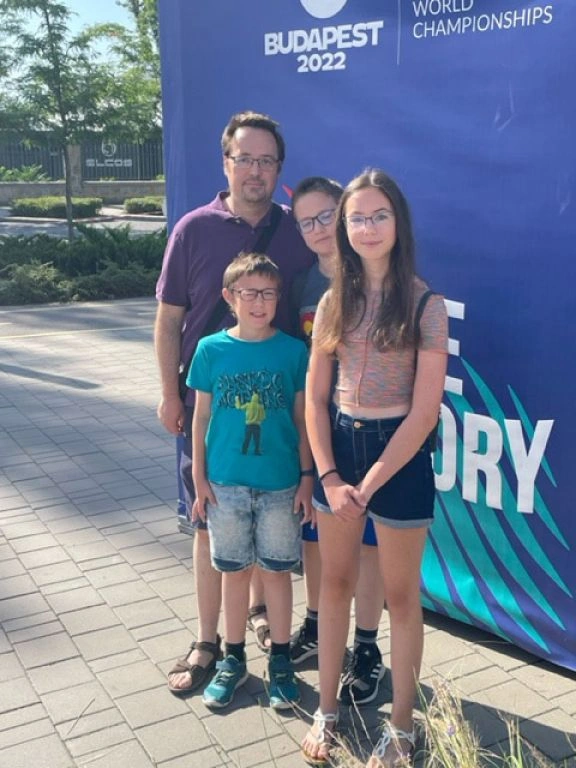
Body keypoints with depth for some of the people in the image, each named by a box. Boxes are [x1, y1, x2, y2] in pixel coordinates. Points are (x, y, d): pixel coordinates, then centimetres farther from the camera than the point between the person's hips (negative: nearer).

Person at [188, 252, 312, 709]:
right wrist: (199, 478, 1)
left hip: (281, 484, -1)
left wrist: (306, 476, -2)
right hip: (225, 483, 1)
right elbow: (202, 416, 2)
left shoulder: (294, 351, -6)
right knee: (235, 570, 14)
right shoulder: (212, 349, -3)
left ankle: (281, 660, 27)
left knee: (277, 570, 10)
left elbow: (303, 419, -1)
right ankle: (234, 659, 30)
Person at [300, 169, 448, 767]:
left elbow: (425, 411, -13)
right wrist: (329, 478, -7)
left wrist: (367, 485, -13)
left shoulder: (425, 304, -9)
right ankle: (326, 710, 31)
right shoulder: (334, 302, 3)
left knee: (400, 595, 9)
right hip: (338, 447, 4)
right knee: (335, 583, 14)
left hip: (399, 457, -4)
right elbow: (314, 397, 3)